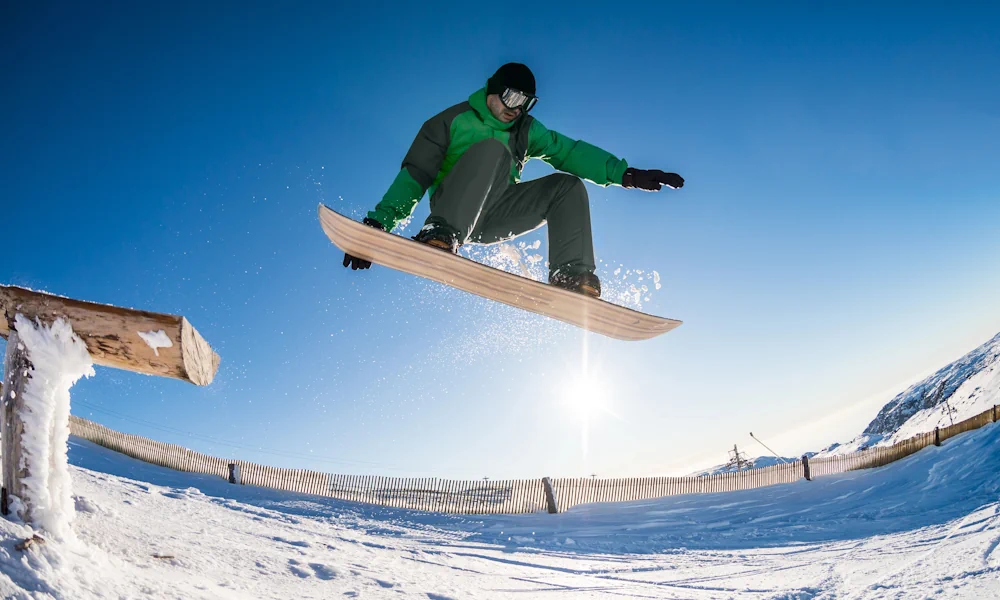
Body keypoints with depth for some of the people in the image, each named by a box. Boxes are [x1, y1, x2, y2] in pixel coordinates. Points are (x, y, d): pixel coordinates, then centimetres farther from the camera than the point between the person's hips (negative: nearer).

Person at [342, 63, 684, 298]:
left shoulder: (527, 130, 16)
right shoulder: (453, 121, 2)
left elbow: (570, 152, 4)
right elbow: (414, 175, -5)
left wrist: (625, 174, -11)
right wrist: (378, 222, -17)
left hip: (495, 218, 5)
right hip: (452, 210, -5)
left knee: (568, 185, -11)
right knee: (493, 149, -29)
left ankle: (570, 276, -26)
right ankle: (441, 236, -47)